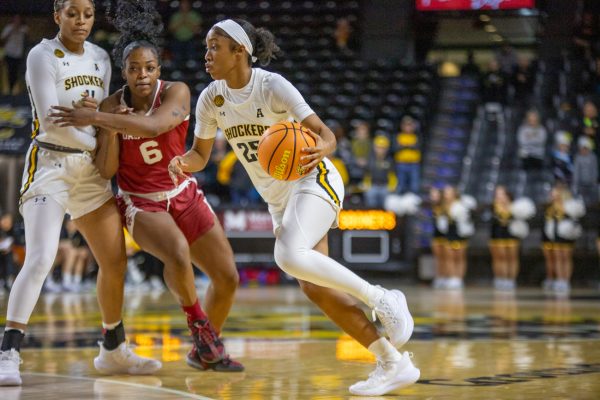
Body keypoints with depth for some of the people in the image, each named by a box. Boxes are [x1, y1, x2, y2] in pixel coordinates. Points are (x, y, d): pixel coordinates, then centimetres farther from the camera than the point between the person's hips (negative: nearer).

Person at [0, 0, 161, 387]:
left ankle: (114, 351, 22)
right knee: (41, 258, -20)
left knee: (116, 261, 6)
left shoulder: (100, 59, 11)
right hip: (50, 163, -6)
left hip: (90, 169, 7)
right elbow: (50, 118, -16)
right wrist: (96, 144, -9)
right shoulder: (43, 55, -8)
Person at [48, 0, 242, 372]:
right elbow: (106, 171, -7)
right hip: (140, 203, -2)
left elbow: (154, 125, -33)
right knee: (178, 254, -34)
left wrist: (95, 118, -32)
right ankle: (196, 320, -6)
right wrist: (111, 131, -23)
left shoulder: (176, 92, -12)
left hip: (184, 196, 2)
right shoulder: (112, 106, -8)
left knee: (228, 278, 1)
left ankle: (205, 349, 25)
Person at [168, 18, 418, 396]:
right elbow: (200, 154, 8)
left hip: (314, 182, -7)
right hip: (278, 200, 7)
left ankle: (382, 298, -16)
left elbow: (325, 134, -21)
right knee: (316, 288, -2)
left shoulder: (273, 85, -18)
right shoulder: (211, 98, -1)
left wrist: (320, 149, -44)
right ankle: (394, 363, 5)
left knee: (291, 256, -33)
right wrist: (181, 163, -15)